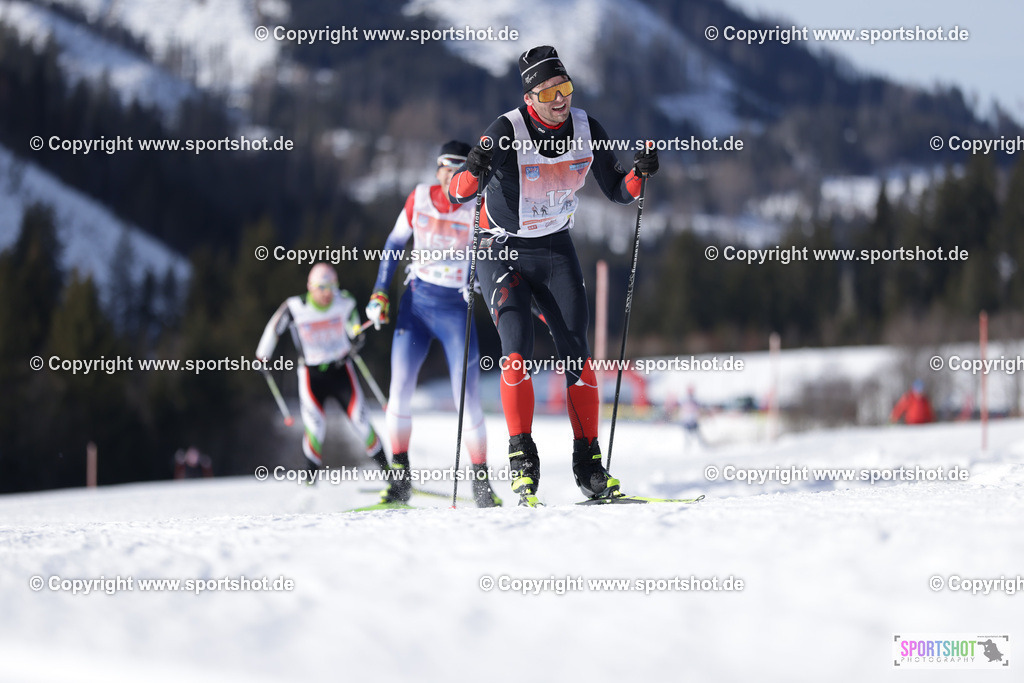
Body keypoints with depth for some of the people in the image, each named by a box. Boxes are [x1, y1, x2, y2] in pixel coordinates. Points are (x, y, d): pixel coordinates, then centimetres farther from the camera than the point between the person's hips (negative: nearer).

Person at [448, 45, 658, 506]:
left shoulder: (587, 131, -7)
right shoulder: (506, 133, -21)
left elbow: (617, 191, 3)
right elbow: (456, 195, -22)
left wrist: (639, 174, -17)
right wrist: (473, 171, -43)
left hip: (556, 251, 4)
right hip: (503, 253, -4)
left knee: (577, 355, -3)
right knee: (517, 350, -20)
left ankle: (589, 464, 1)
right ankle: (522, 458, -15)